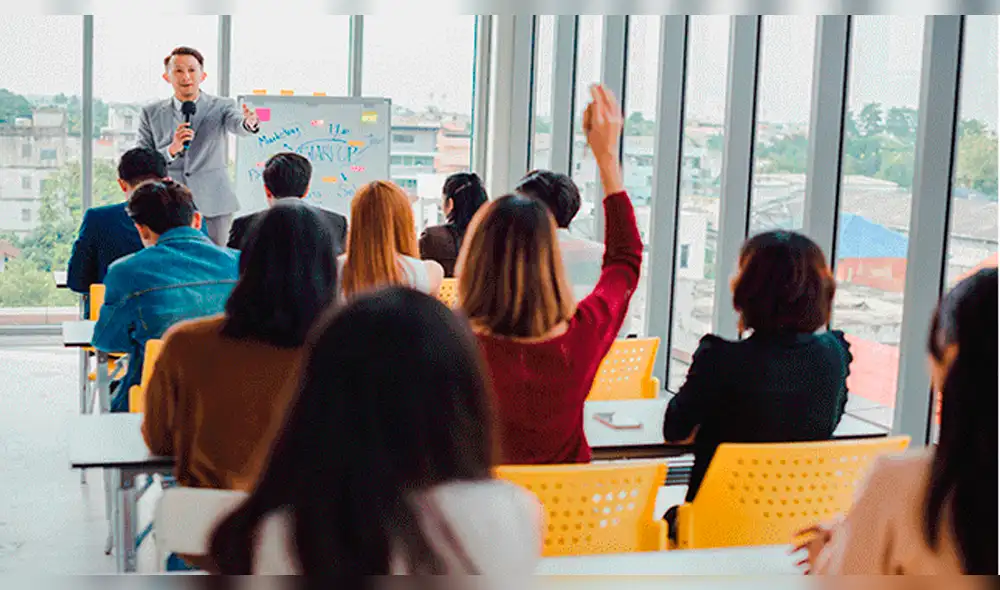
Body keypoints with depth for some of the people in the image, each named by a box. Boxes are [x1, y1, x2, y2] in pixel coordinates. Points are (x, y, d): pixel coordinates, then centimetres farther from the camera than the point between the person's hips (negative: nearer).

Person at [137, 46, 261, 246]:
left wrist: (249, 122, -43)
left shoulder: (221, 107, 5)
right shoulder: (151, 114, 8)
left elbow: (236, 124, -18)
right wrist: (171, 149, -14)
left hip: (212, 206, -1)